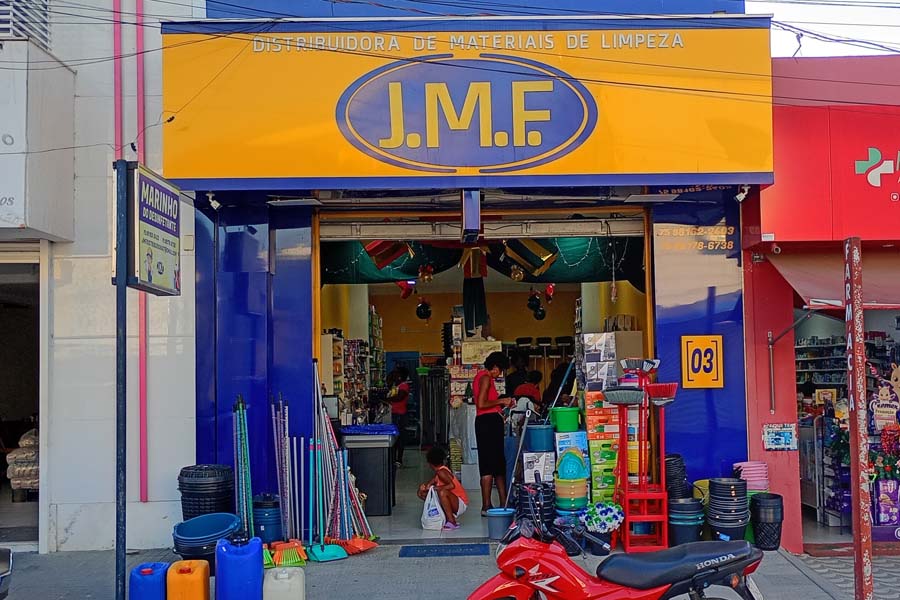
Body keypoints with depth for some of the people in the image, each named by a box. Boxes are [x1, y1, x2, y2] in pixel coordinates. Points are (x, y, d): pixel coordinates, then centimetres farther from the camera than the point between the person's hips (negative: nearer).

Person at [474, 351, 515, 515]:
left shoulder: (481, 376, 19)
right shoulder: (486, 378, -12)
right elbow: (481, 404, -20)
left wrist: (503, 404, 15)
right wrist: (501, 400, -10)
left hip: (487, 422, 10)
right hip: (489, 422, -10)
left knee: (499, 464, 13)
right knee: (490, 465, -7)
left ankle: (504, 503, 18)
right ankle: (486, 507, -5)